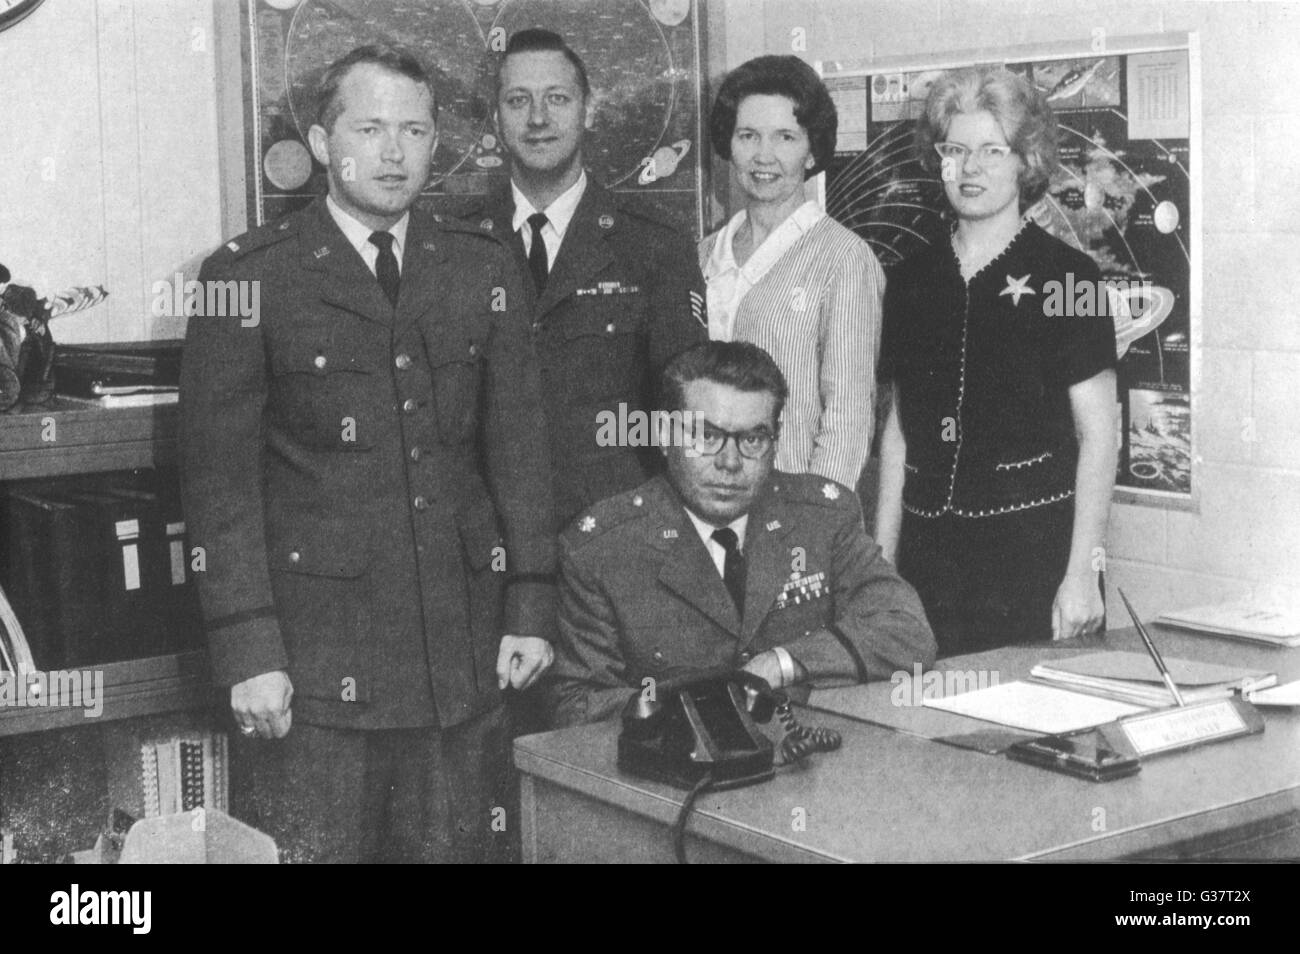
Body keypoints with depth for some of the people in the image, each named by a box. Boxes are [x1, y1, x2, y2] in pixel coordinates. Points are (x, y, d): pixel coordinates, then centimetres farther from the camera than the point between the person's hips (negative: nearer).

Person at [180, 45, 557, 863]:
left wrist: (531, 608, 3)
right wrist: (248, 650, -9)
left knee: (461, 847, 8)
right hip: (317, 653, -3)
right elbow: (219, 474, -4)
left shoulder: (483, 267, 9)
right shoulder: (249, 276, -2)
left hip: (464, 651, 3)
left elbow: (519, 442, 9)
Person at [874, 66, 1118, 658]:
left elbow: (1097, 436, -4)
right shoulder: (912, 280, 10)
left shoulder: (1065, 277, -2)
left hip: (1034, 550, -4)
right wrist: (880, 562, 10)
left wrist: (1083, 573, -10)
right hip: (930, 554, 4)